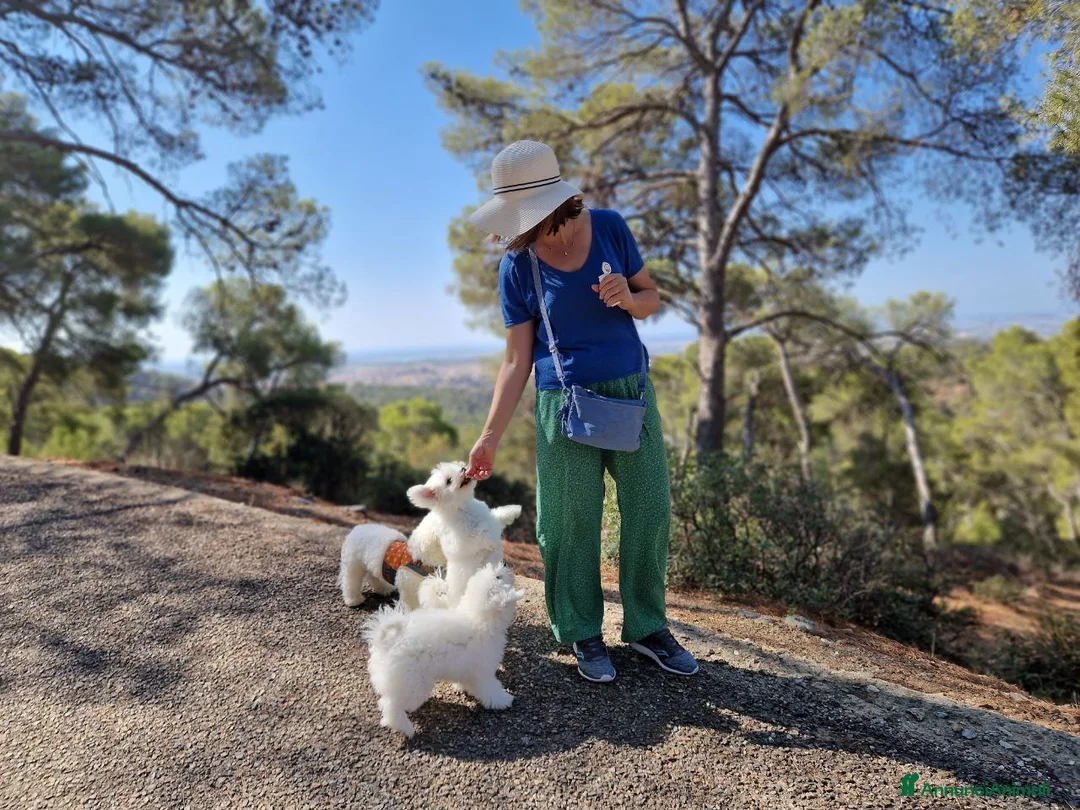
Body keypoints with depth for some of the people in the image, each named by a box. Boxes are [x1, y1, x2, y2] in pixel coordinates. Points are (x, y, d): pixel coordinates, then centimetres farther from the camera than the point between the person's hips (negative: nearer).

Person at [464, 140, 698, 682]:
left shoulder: (610, 228, -6)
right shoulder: (517, 266, -8)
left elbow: (652, 300, 5)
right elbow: (517, 360, -7)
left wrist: (627, 297, -19)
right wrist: (491, 435, -13)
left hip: (632, 392, 3)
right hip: (566, 403, -2)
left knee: (650, 510, 7)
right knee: (572, 522, 3)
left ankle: (645, 627, 26)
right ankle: (582, 633, 24)